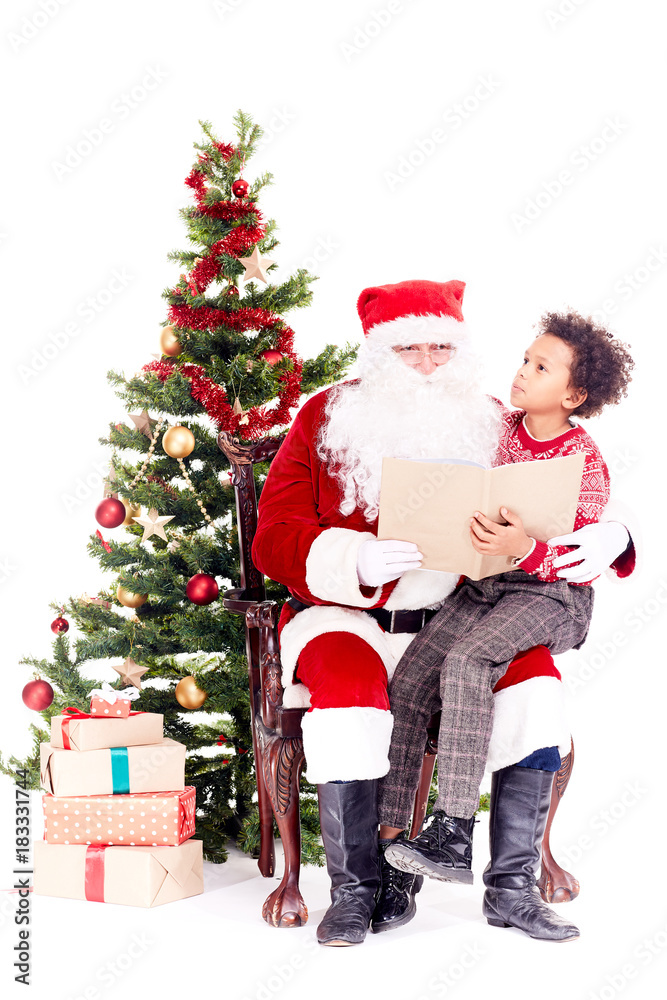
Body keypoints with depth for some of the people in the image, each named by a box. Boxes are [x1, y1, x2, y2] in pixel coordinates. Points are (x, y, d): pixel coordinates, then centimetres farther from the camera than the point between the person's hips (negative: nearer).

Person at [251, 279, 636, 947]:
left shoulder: (491, 424, 10)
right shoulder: (325, 418, 4)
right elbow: (273, 537, -4)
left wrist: (606, 537, -13)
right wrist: (357, 560, -24)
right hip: (347, 616, -2)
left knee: (532, 673, -25)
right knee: (347, 688, -33)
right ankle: (354, 891, -17)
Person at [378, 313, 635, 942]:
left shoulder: (585, 462, -9)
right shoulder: (499, 429, 9)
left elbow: (576, 558, -16)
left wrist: (525, 550, -34)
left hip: (552, 594, -6)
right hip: (484, 584, 6)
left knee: (465, 661, -32)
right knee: (408, 679, -13)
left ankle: (454, 833, -29)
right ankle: (389, 837, -8)